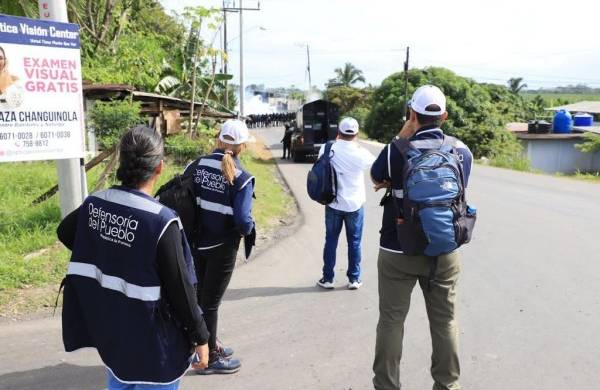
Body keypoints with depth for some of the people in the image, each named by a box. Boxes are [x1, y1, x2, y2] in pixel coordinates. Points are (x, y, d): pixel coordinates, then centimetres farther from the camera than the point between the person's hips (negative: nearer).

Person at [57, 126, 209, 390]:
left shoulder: (94, 204, -7)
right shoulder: (161, 220, -27)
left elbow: (64, 232, 15)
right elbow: (180, 287, -21)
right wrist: (200, 337, -9)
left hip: (109, 331, 6)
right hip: (151, 341, -6)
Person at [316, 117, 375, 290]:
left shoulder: (327, 149, -9)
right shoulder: (360, 153, -10)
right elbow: (373, 161, 11)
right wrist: (357, 145, 21)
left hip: (333, 204, 1)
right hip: (355, 204, -1)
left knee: (331, 240, 12)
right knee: (354, 242, 11)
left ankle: (327, 278, 18)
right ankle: (354, 279, 18)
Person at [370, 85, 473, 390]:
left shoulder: (397, 151, -15)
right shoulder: (462, 151, -4)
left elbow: (376, 177, 5)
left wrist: (402, 138, 3)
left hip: (398, 251, -2)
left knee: (391, 321, 10)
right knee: (445, 321, 15)